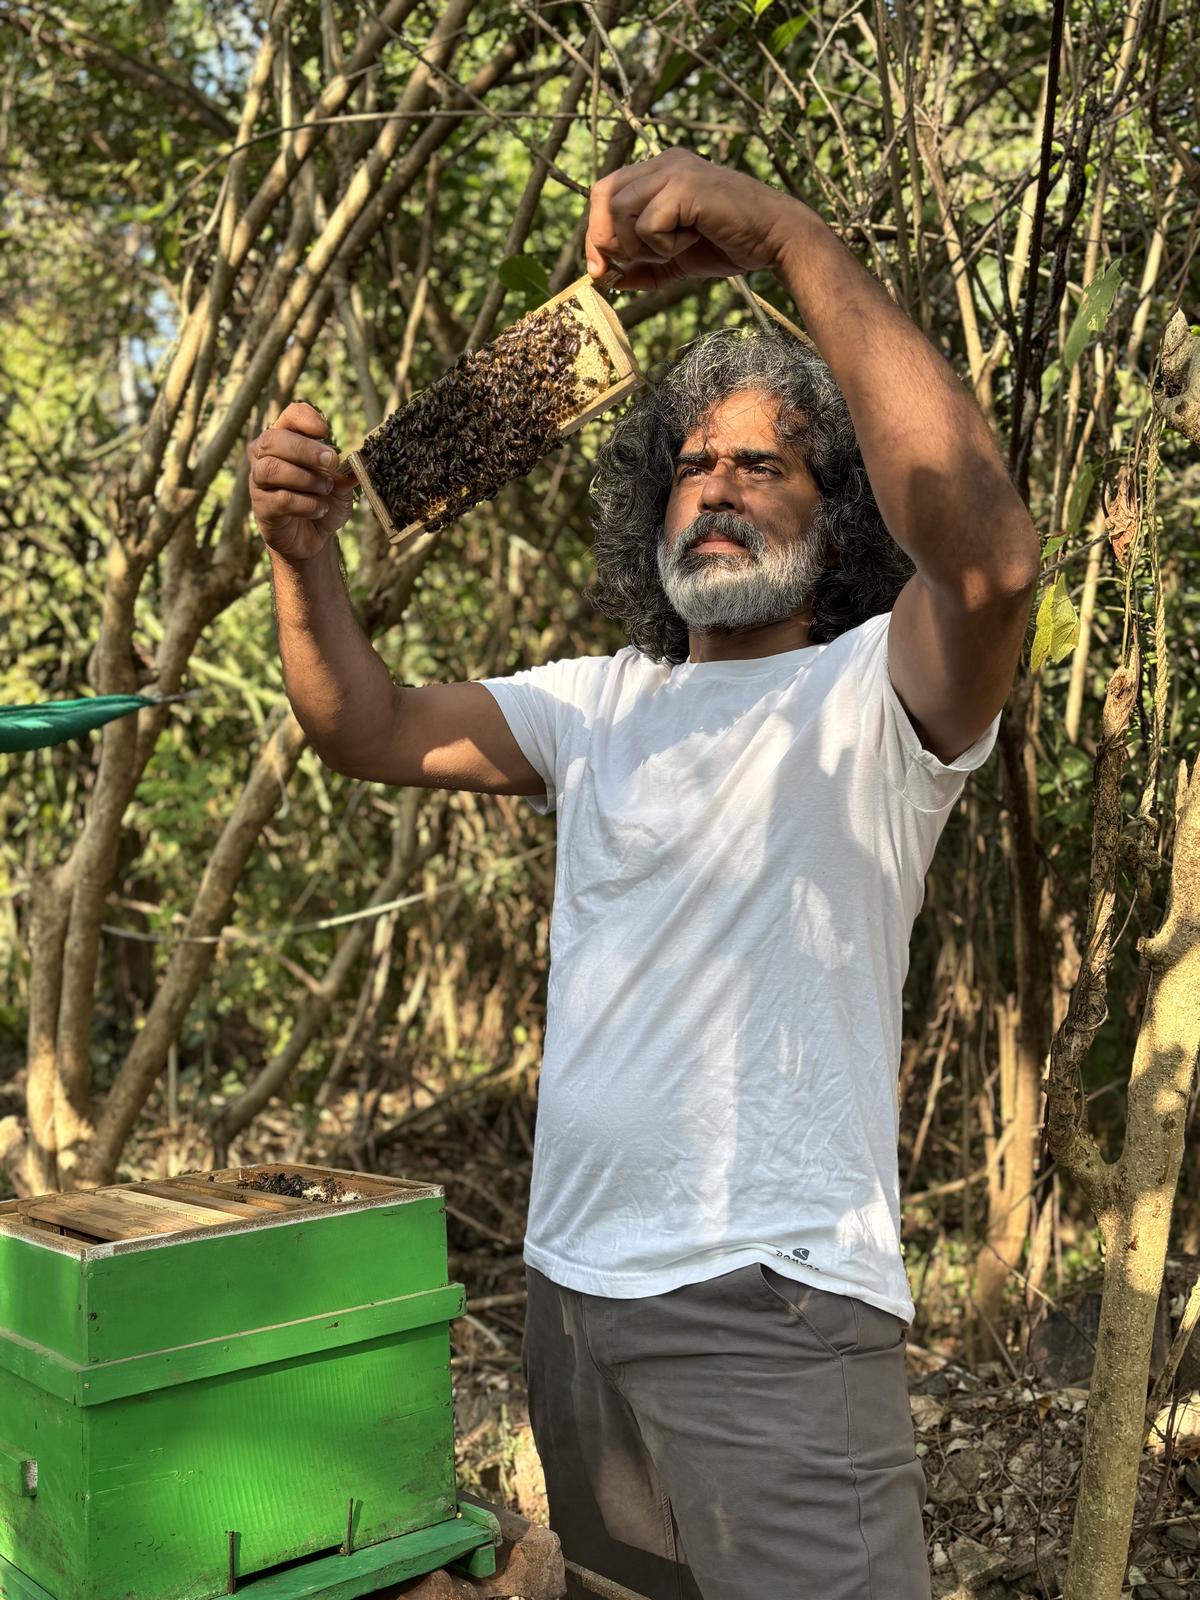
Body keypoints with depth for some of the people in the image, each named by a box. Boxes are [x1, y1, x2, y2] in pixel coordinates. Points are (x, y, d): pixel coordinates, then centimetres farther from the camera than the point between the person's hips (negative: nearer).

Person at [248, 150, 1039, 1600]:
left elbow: (989, 553, -31)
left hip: (775, 1306, -6)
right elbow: (369, 730, 6)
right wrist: (303, 551, -14)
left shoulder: (875, 695, -9)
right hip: (573, 1281, 7)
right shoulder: (603, 701, 10)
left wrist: (791, 242, -34)